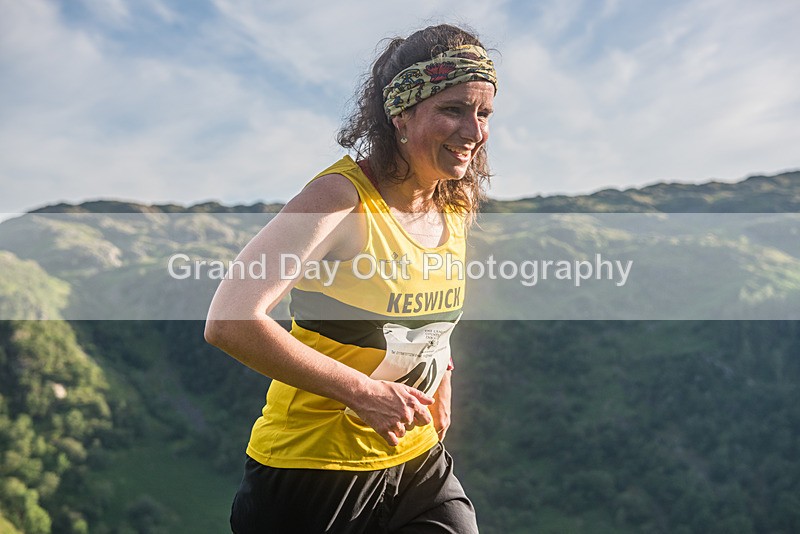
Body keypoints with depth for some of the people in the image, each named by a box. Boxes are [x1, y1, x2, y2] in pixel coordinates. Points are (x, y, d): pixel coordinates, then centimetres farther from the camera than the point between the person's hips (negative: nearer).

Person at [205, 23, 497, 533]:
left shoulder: (459, 203, 0)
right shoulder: (342, 197, -21)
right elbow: (230, 320, -29)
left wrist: (441, 377, 10)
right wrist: (361, 390, -27)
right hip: (313, 469, -5)